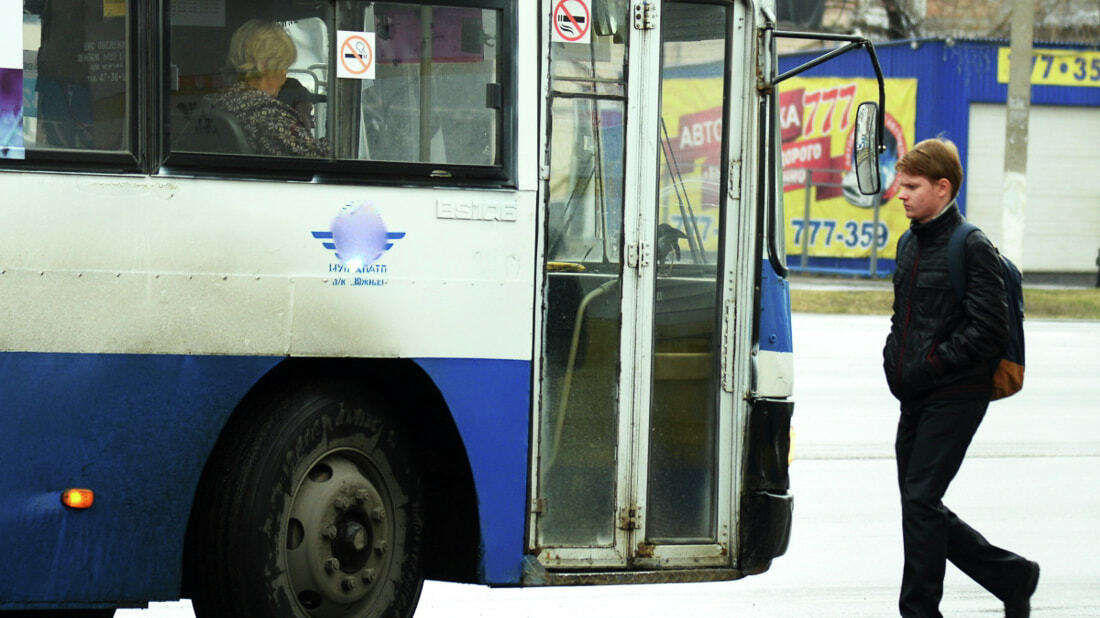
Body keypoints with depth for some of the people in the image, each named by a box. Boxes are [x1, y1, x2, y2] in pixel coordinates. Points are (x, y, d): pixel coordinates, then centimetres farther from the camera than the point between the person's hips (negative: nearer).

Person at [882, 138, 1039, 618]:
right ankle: (1013, 578, 22)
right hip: (916, 398, 9)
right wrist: (894, 361, 8)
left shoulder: (972, 249, -11)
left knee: (920, 501, -11)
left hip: (955, 397, -9)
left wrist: (931, 364, -17)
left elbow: (989, 329, -16)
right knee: (921, 506, 9)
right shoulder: (910, 245, 14)